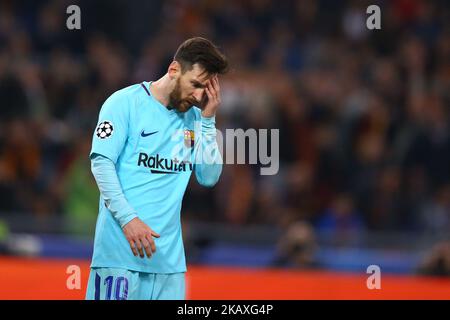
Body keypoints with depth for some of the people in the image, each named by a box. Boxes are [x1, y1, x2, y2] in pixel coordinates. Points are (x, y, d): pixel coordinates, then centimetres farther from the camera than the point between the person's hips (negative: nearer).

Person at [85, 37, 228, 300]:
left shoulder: (194, 117, 13)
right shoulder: (126, 102, -3)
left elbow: (209, 178, 9)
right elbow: (101, 162, -9)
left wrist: (207, 119, 0)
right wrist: (128, 218, -18)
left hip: (169, 251, 5)